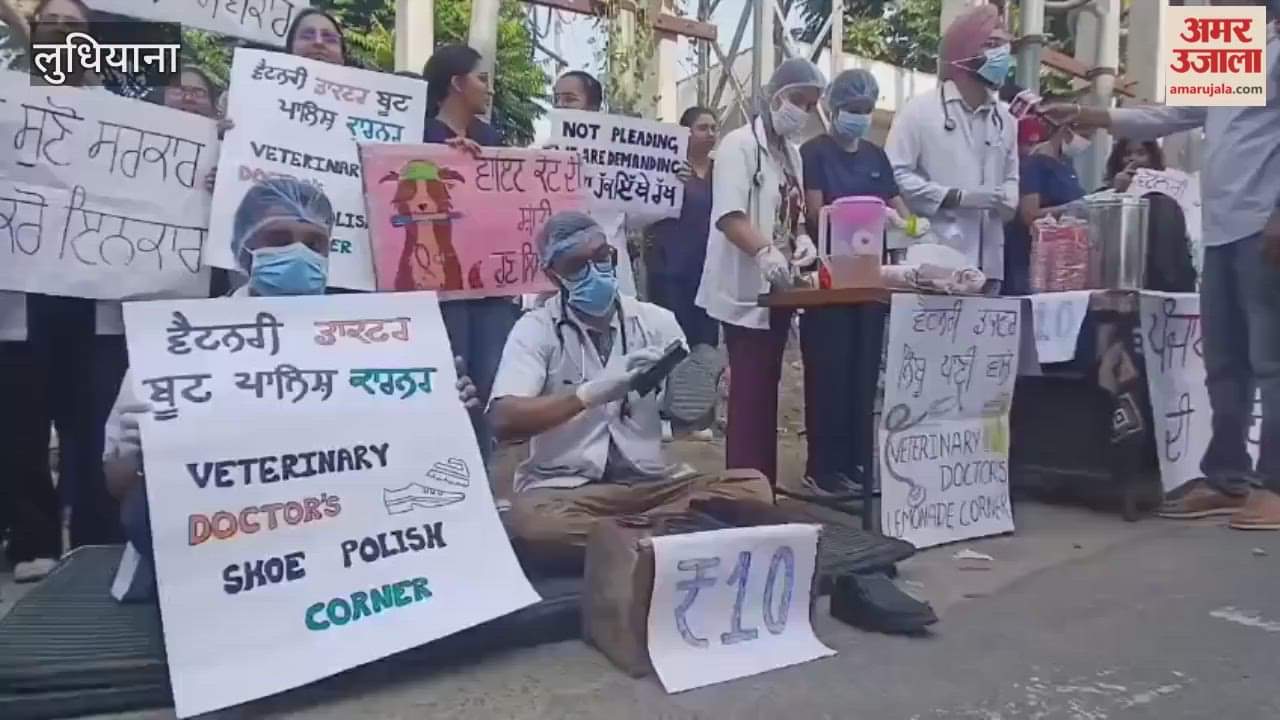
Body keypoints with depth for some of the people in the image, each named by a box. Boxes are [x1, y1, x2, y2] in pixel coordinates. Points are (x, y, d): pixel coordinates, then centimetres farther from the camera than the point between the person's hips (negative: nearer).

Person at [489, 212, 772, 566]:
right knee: (532, 521, -36)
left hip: (650, 486, 3)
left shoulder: (657, 321, 8)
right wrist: (593, 392, -24)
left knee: (752, 488, -19)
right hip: (563, 490, -2)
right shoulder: (536, 329, 0)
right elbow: (504, 421, -14)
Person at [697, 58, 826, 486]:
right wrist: (765, 252, -35)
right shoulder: (740, 144, -8)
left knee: (767, 391, 12)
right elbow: (728, 216, -20)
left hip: (778, 289, 8)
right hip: (747, 289, -8)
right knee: (750, 394, -8)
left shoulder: (792, 154, 16)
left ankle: (764, 484, 20)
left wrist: (802, 239, -1)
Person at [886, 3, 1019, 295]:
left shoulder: (1005, 118, 18)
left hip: (988, 262, 6)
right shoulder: (920, 109, -2)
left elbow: (1011, 176, 25)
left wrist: (1007, 200, 0)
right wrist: (957, 197, -14)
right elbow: (894, 175, -9)